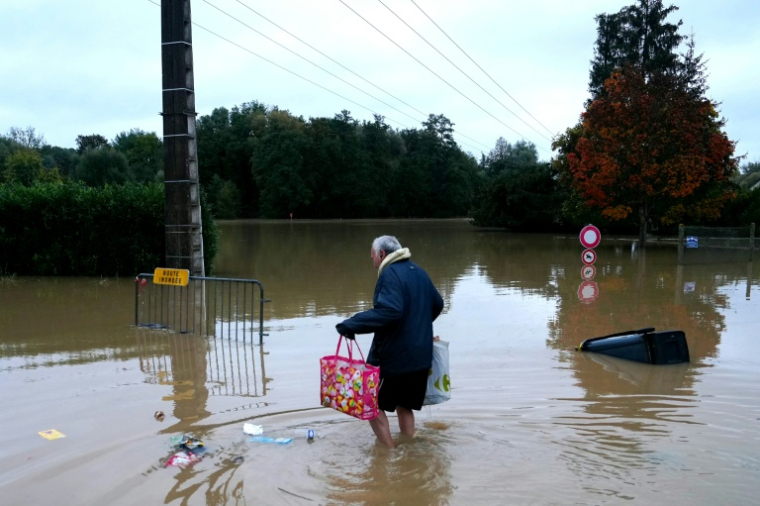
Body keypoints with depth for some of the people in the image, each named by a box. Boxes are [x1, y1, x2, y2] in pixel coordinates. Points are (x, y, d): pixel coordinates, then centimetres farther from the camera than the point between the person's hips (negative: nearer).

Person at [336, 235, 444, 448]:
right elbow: (437, 304, 25)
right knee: (404, 405, 20)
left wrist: (352, 324, -31)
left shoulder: (390, 273, -16)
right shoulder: (419, 272, 12)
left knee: (372, 404, 6)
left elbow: (388, 311, -32)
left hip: (393, 355, -8)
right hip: (420, 355, 9)